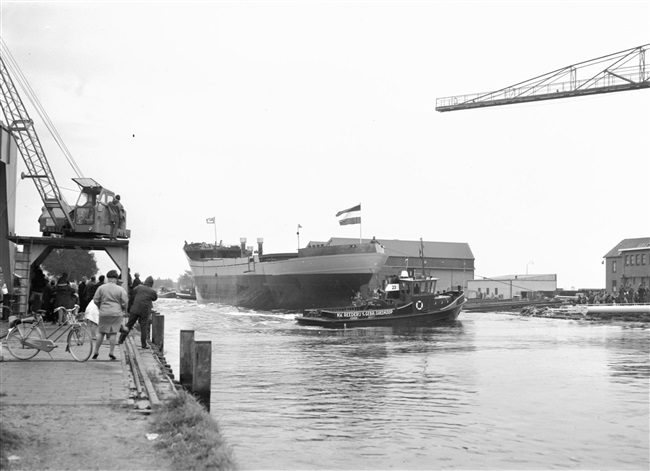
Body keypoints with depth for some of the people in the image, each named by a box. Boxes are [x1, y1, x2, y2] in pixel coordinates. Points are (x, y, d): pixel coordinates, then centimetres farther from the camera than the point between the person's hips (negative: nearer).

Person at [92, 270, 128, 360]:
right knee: (113, 333, 3)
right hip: (116, 313, -2)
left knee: (101, 332, 11)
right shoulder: (120, 289, -5)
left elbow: (96, 300, 2)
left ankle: (96, 352, 14)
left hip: (104, 313, 2)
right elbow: (125, 302, -4)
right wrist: (124, 310, 16)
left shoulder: (101, 288, -1)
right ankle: (111, 352, 2)